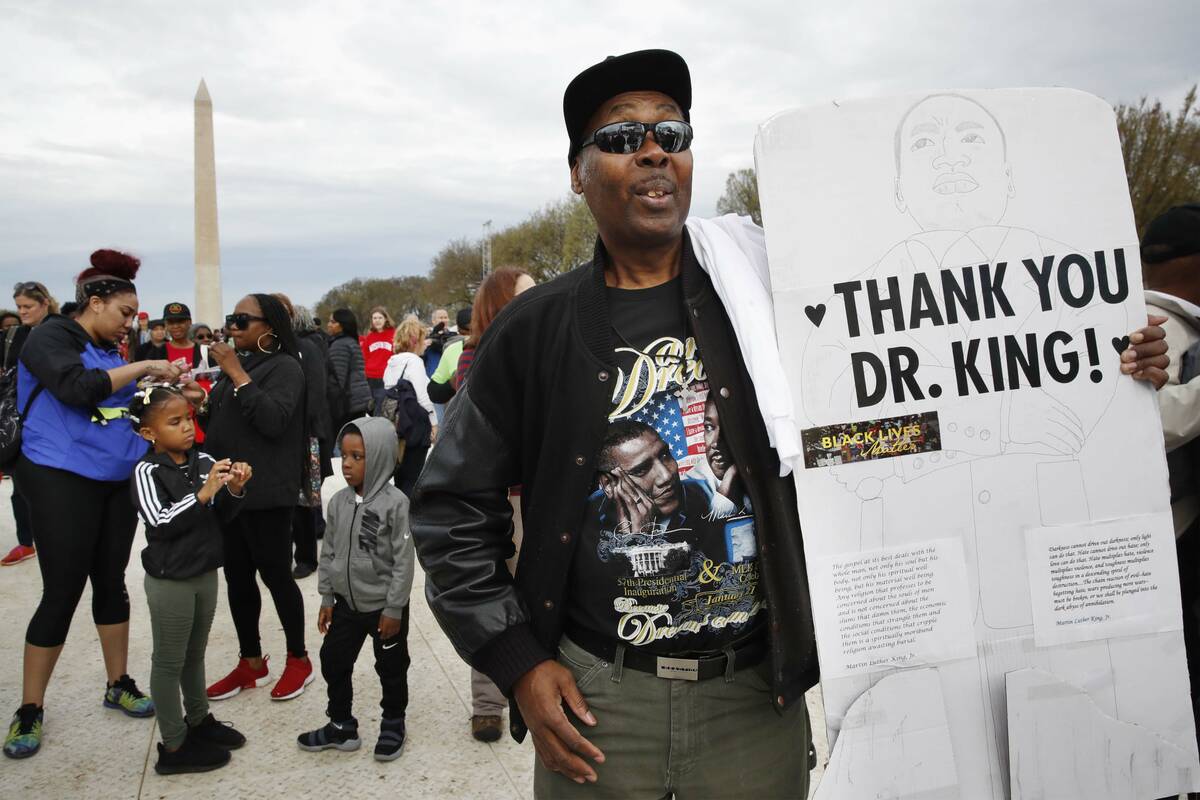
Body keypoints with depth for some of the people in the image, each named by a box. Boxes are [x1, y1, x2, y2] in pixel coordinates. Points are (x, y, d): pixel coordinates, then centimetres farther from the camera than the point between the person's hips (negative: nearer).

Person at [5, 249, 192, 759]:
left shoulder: (109, 351, 13)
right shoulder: (51, 337, -8)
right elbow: (76, 389, -26)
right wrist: (142, 368, -21)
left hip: (117, 480, 7)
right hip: (62, 480, -7)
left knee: (111, 583, 13)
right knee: (62, 593, -4)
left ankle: (118, 685, 26)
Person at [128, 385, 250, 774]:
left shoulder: (204, 461, -1)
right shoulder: (147, 471, -15)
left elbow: (221, 514, 4)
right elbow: (161, 523, -24)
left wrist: (233, 490, -15)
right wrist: (203, 493, -31)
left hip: (205, 573, 6)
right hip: (169, 581, -5)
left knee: (195, 654, 21)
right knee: (169, 662, 8)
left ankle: (199, 720, 38)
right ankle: (174, 745, 19)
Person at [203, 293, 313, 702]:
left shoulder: (285, 367, -8)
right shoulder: (236, 363, 15)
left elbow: (273, 419, -23)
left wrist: (237, 375, -21)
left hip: (266, 492, -8)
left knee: (275, 574, 0)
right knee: (237, 576, 11)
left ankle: (298, 659, 15)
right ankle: (251, 663, 23)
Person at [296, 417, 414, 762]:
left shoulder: (395, 503, -19)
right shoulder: (338, 502, -2)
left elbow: (403, 561, -17)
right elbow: (329, 553, 7)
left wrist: (394, 608, -15)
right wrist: (327, 598, 6)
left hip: (385, 606, -5)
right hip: (347, 603, 5)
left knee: (391, 668, 11)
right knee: (333, 661, 13)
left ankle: (393, 724, 32)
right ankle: (341, 725, 32)